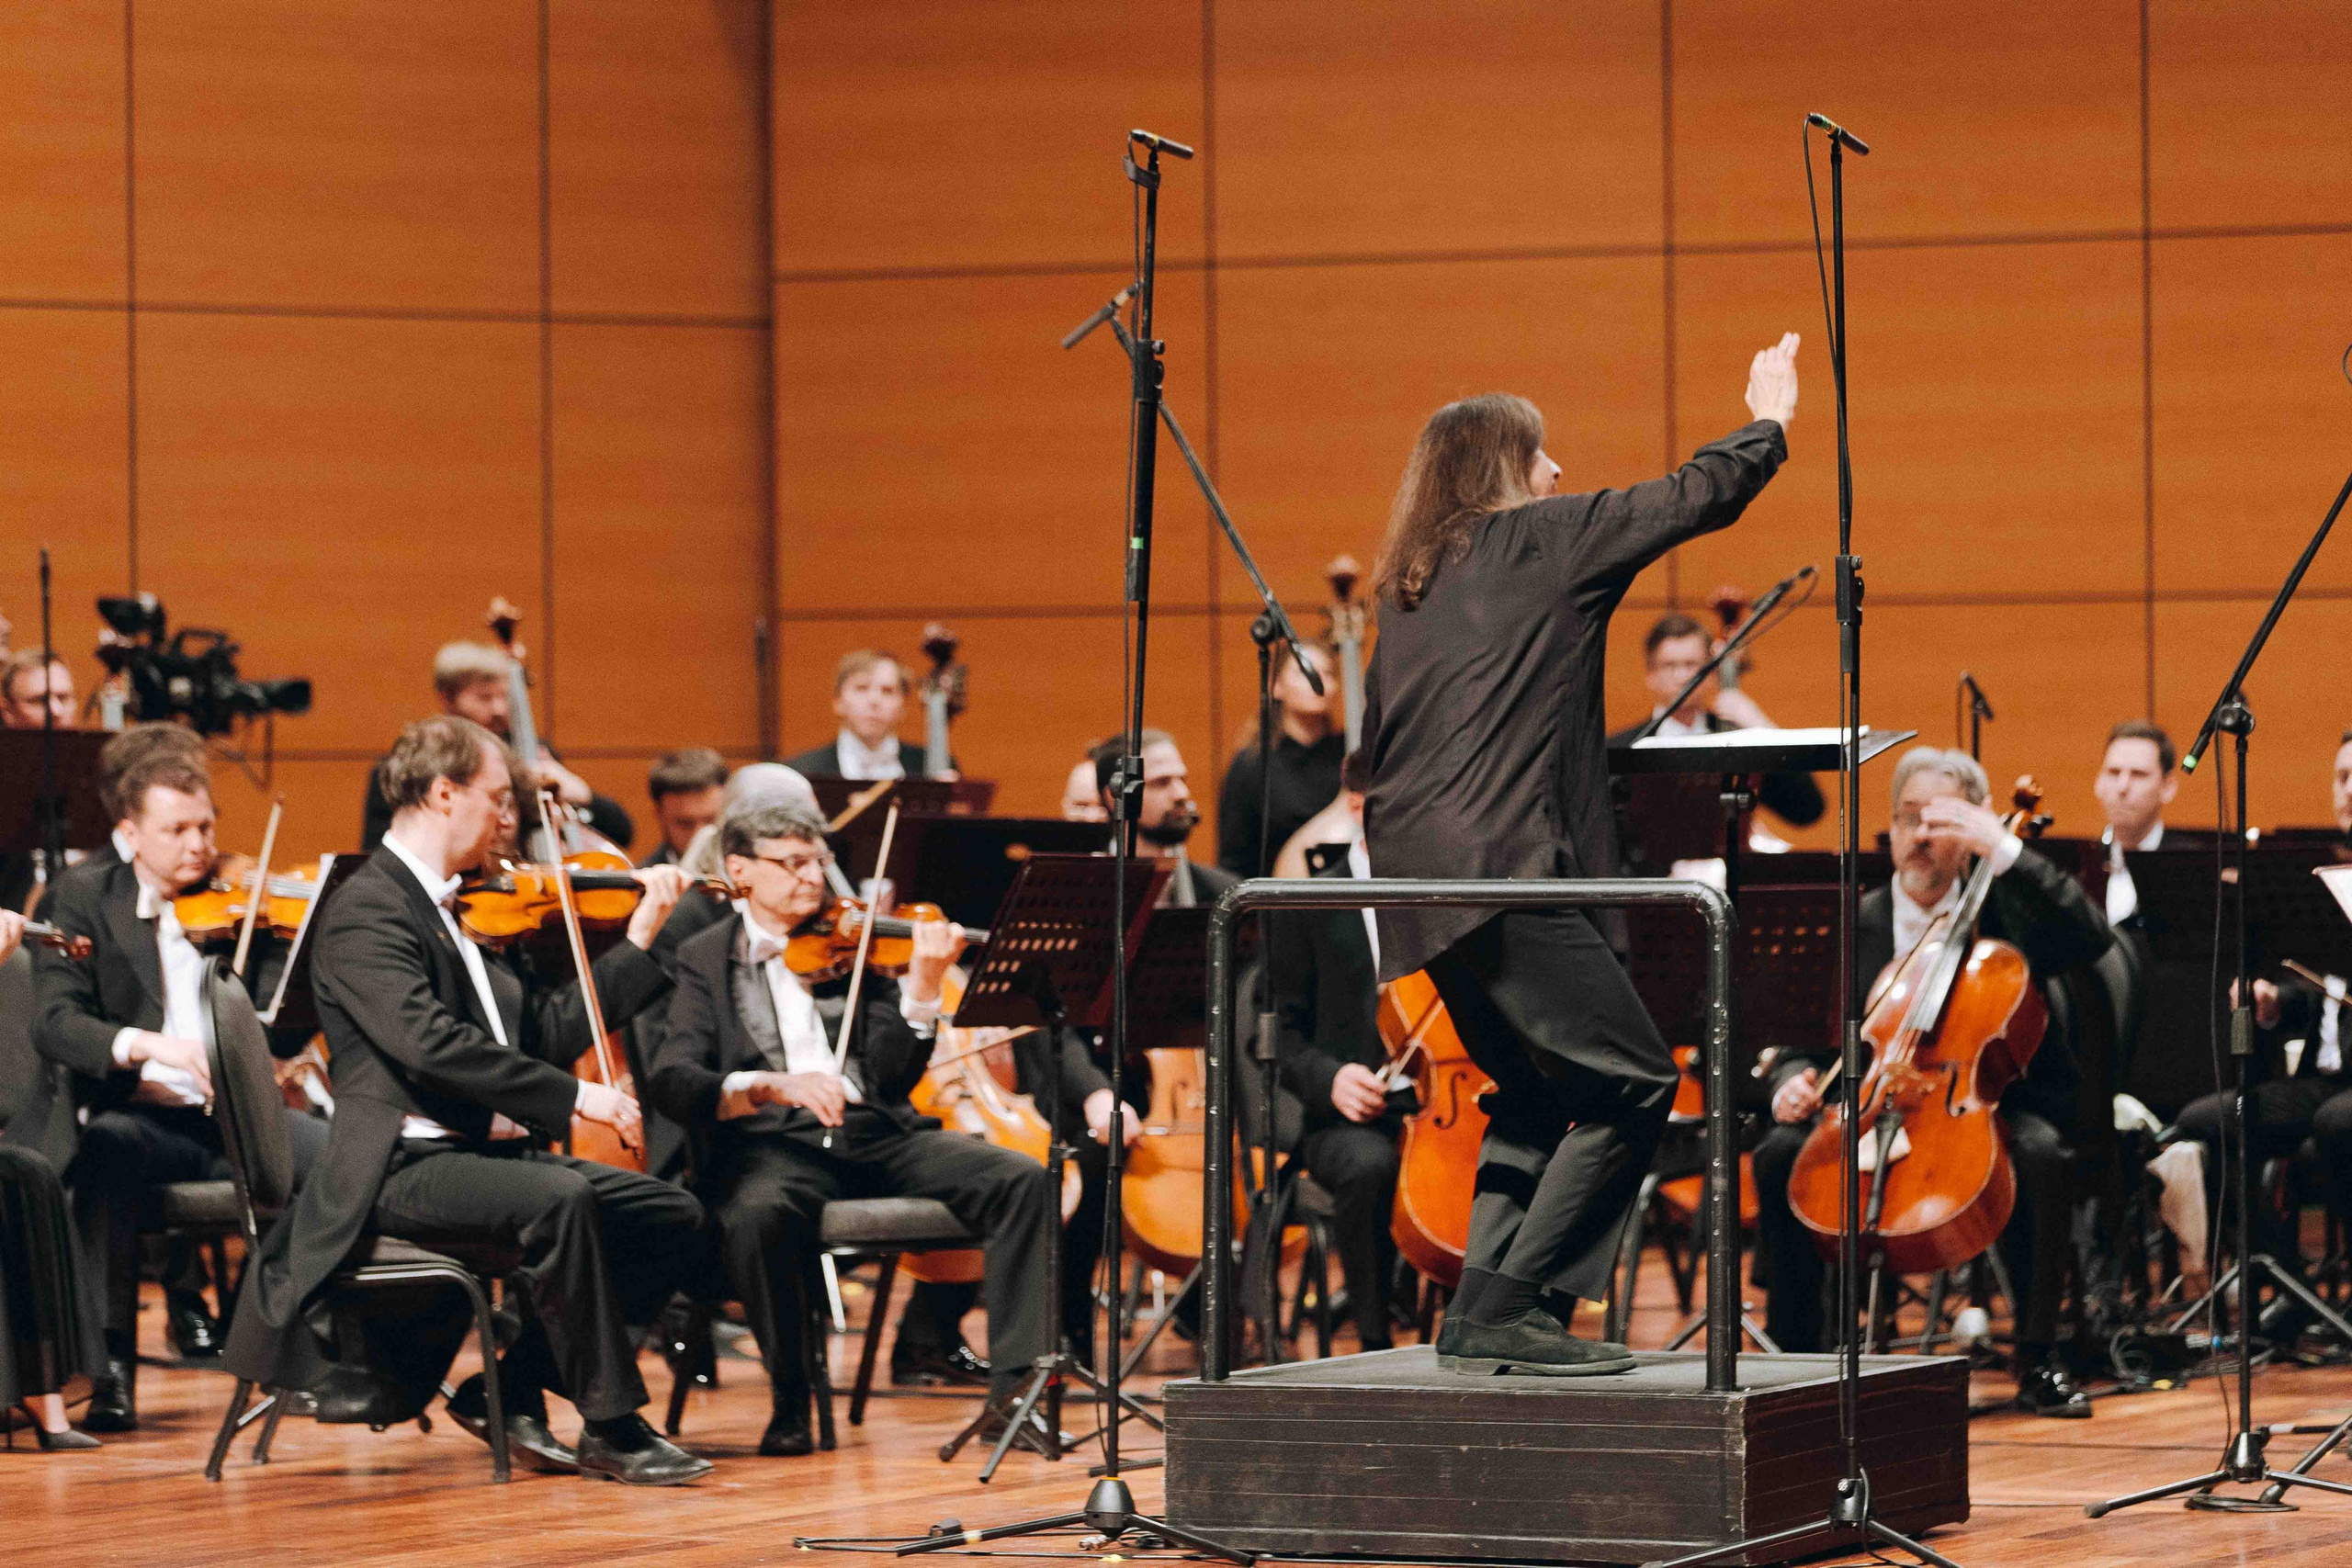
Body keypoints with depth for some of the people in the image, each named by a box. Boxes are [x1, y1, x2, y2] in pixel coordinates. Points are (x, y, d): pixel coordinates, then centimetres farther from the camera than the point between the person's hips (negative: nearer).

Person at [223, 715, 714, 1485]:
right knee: (559, 1198, -35)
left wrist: (642, 936, 19)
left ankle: (511, 1390, 0)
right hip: (409, 1166, -9)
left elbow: (546, 1030, 19)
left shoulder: (455, 910, 21)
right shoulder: (365, 912, -9)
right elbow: (429, 1043, -24)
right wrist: (572, 1096, -25)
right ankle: (611, 1427, -25)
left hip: (490, 1151, 10)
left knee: (674, 1217, -4)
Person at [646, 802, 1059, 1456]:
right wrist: (775, 1085, -24)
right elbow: (672, 1080, -7)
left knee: (1022, 1179, -18)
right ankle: (790, 1406, -17)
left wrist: (922, 985, -10)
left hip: (875, 1132, 3)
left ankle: (1015, 1387, -19)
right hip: (771, 1140, -3)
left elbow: (895, 1076, 7)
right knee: (759, 1211, -39)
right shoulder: (703, 960, 10)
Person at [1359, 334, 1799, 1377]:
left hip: (1425, 880, 9)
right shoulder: (1541, 539, 0)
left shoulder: (1408, 588, 20)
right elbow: (1695, 498, 5)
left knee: (1536, 1095, 20)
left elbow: (1378, 738, 24)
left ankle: (1480, 1320, 13)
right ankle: (1511, 1310, -12)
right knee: (1632, 1084, -6)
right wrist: (1769, 424, 22)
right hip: (1506, 872, -9)